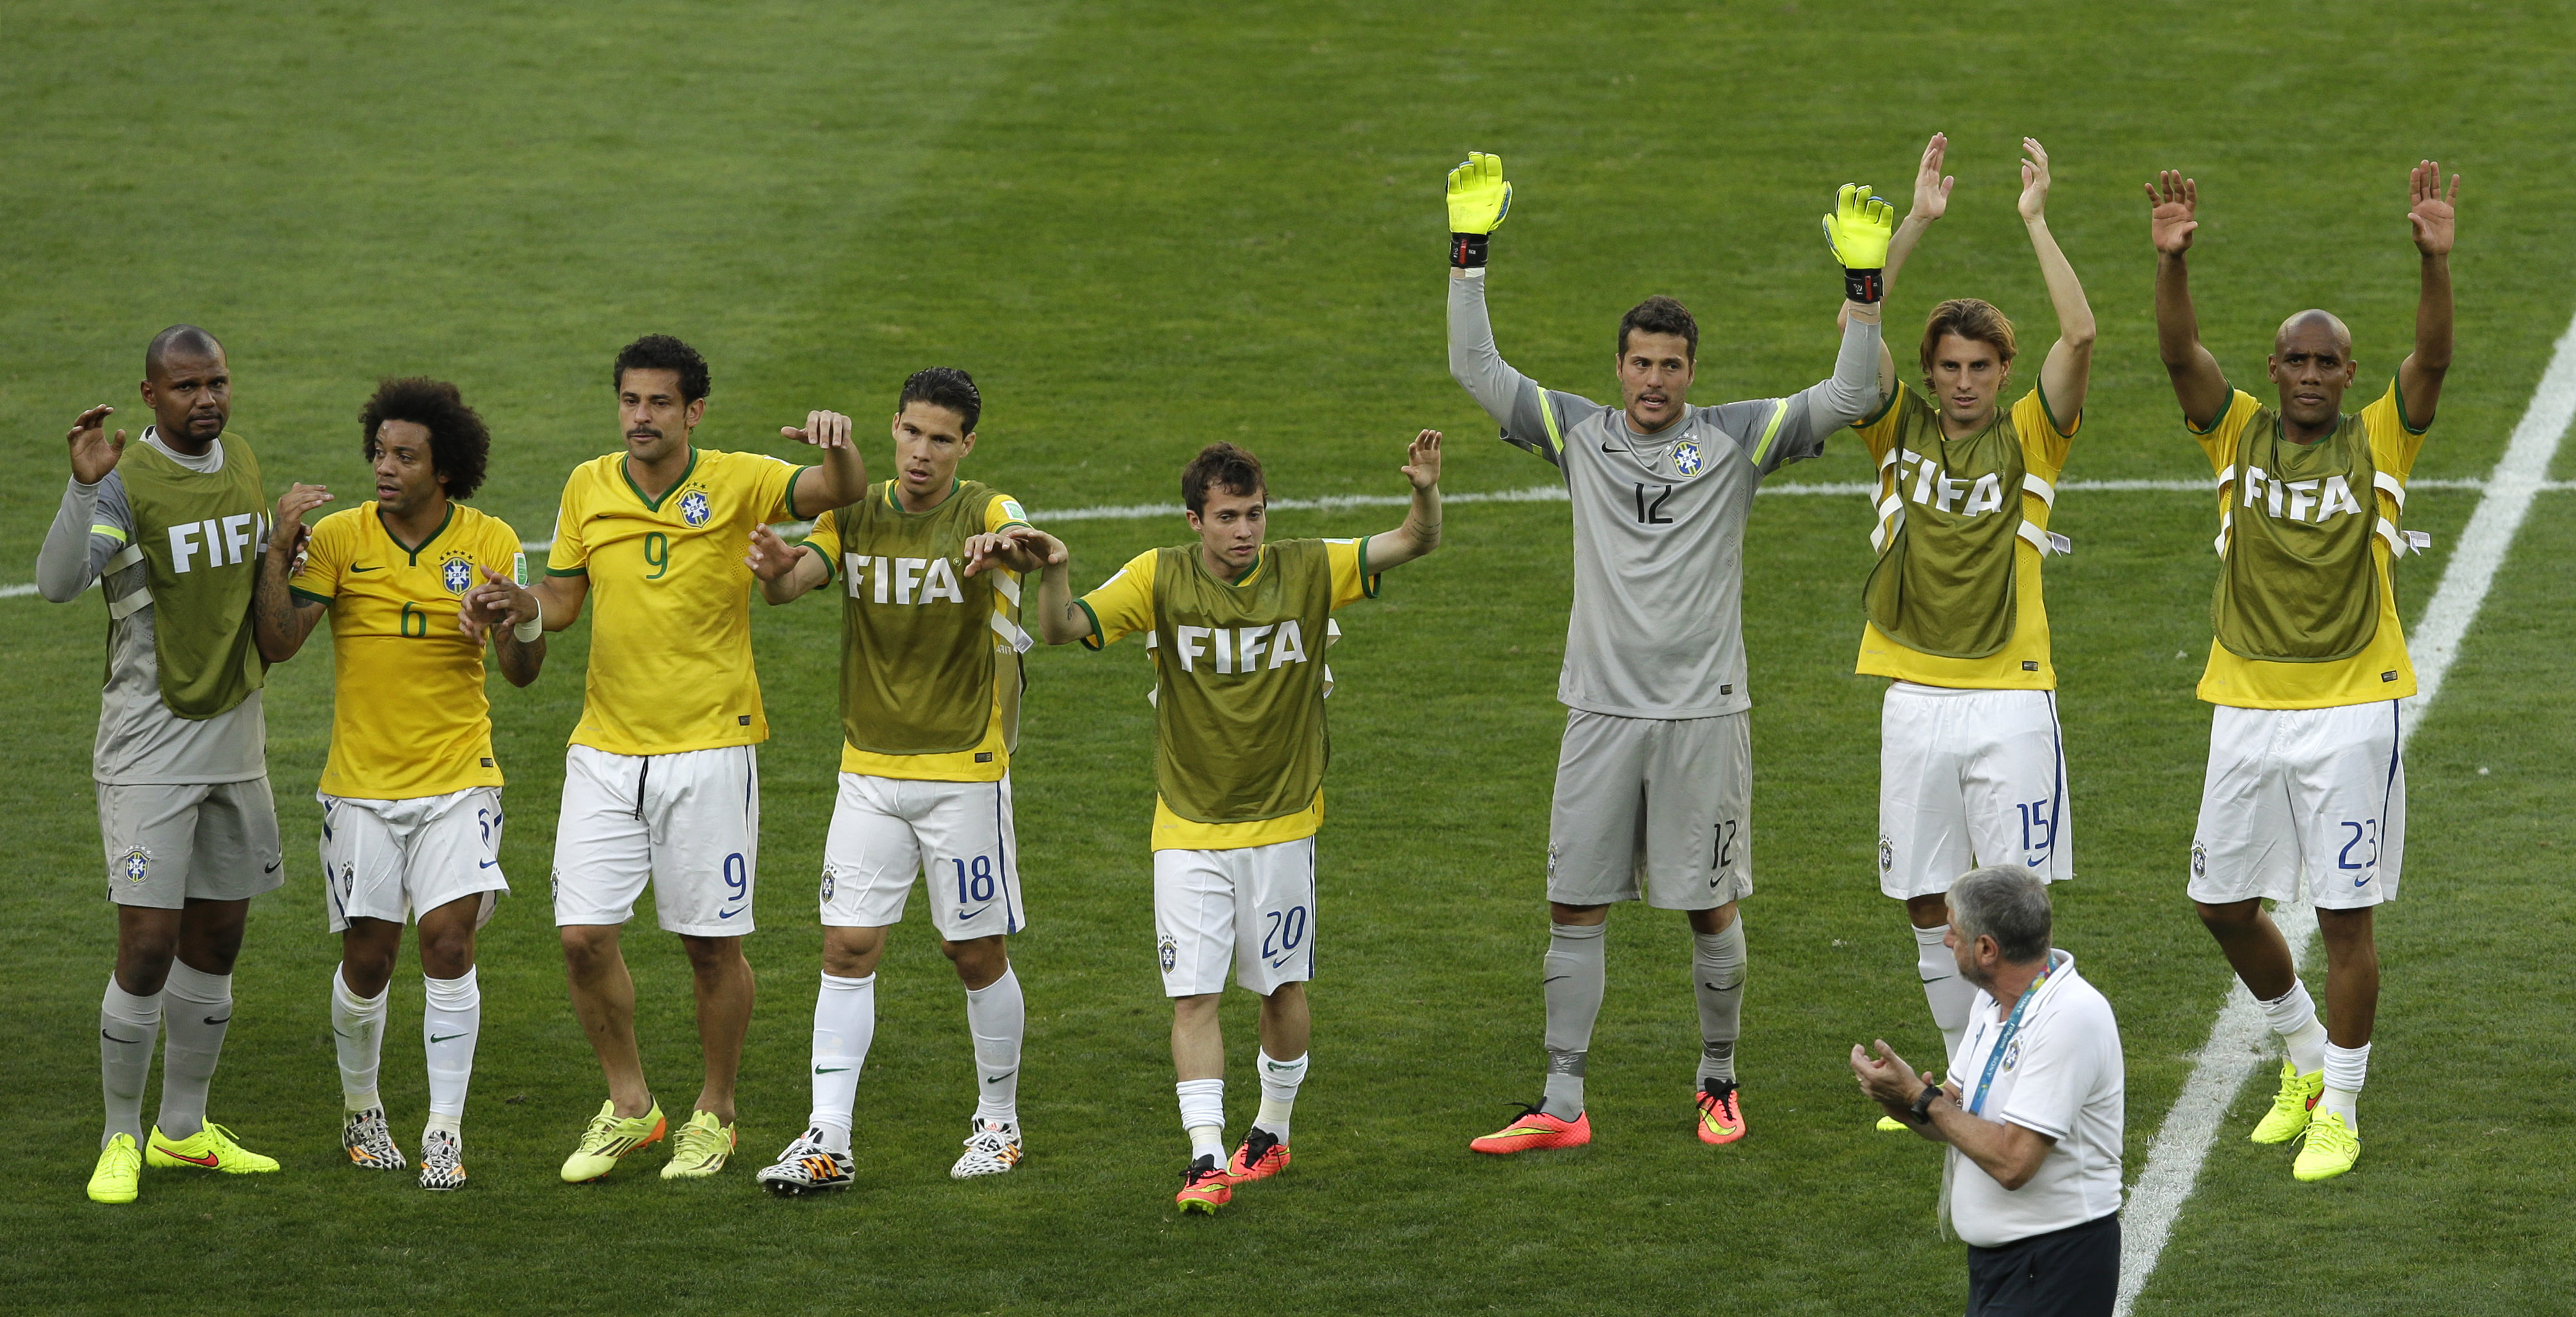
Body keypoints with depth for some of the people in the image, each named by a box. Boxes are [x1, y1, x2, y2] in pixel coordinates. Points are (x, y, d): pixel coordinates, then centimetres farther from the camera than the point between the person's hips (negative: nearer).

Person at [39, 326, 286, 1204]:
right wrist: (82, 484, -42)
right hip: (148, 747, -7)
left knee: (217, 941, 12)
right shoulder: (124, 481, -14)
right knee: (148, 948, -10)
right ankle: (121, 1140, 5)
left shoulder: (242, 462, 7)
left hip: (235, 736, 7)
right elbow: (56, 583, -30)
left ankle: (184, 1130, 25)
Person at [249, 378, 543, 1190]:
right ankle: (360, 1108, 28)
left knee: (450, 941, -12)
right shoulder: (338, 538, -4)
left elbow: (523, 672, -4)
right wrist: (279, 551, -22)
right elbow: (277, 644, -10)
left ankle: (445, 1131, -4)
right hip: (362, 783, 0)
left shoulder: (491, 544, -2)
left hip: (458, 780, 0)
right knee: (367, 958, 3)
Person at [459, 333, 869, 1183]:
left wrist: (839, 449, -41)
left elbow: (838, 493, -19)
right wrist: (516, 605, -8)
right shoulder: (588, 488, 5)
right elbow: (563, 599, 14)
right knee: (584, 936, -3)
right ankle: (629, 1107, 15)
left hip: (710, 747, -3)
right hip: (605, 750, 3)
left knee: (713, 945, 3)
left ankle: (714, 1115, 21)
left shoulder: (735, 483, -6)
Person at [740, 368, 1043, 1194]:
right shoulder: (856, 515, 3)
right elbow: (796, 580, -12)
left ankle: (998, 1122, 22)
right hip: (870, 769, 3)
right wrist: (776, 572, -37)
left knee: (977, 954, 5)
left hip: (965, 769, -3)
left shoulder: (986, 514, -7)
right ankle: (827, 1140, -3)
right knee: (848, 947, -3)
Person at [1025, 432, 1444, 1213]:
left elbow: (1415, 543, -10)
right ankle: (1207, 1158, -9)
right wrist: (1055, 574, -33)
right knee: (1194, 995, -9)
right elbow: (1064, 629, -12)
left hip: (1282, 822, 1)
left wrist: (1426, 493, -31)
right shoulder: (1161, 579, -7)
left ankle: (1272, 1134, 30)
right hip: (1188, 827, -1)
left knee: (1283, 987, 10)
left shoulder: (1308, 572, -6)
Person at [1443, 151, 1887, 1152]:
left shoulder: (1736, 440, 0)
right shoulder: (1578, 433, 5)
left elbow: (1849, 396, -8)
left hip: (1704, 711, -2)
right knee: (1574, 908, 2)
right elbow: (1475, 368, 0)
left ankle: (1718, 1083, 22)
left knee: (1710, 907, 5)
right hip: (1602, 710, 2)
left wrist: (1863, 282, -19)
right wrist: (1470, 250, -9)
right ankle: (1561, 1107, 6)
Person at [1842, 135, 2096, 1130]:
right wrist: (1918, 220, -9)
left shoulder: (2028, 439, 2)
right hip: (1915, 701, 3)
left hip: (2011, 701, -2)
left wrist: (2035, 220, -11)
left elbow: (2080, 337, -12)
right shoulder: (1900, 429, 7)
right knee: (1927, 907, 7)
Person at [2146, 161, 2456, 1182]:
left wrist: (2436, 261, -33)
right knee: (2224, 904, 10)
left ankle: (2339, 1108, 10)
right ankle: (2305, 1051, 33)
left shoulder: (2378, 441, 0)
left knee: (2346, 913, -1)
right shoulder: (2239, 431, 4)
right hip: (2246, 707, 3)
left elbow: (2431, 359, -16)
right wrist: (2171, 259, -29)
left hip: (2353, 709, -3)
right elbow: (2180, 352, -11)